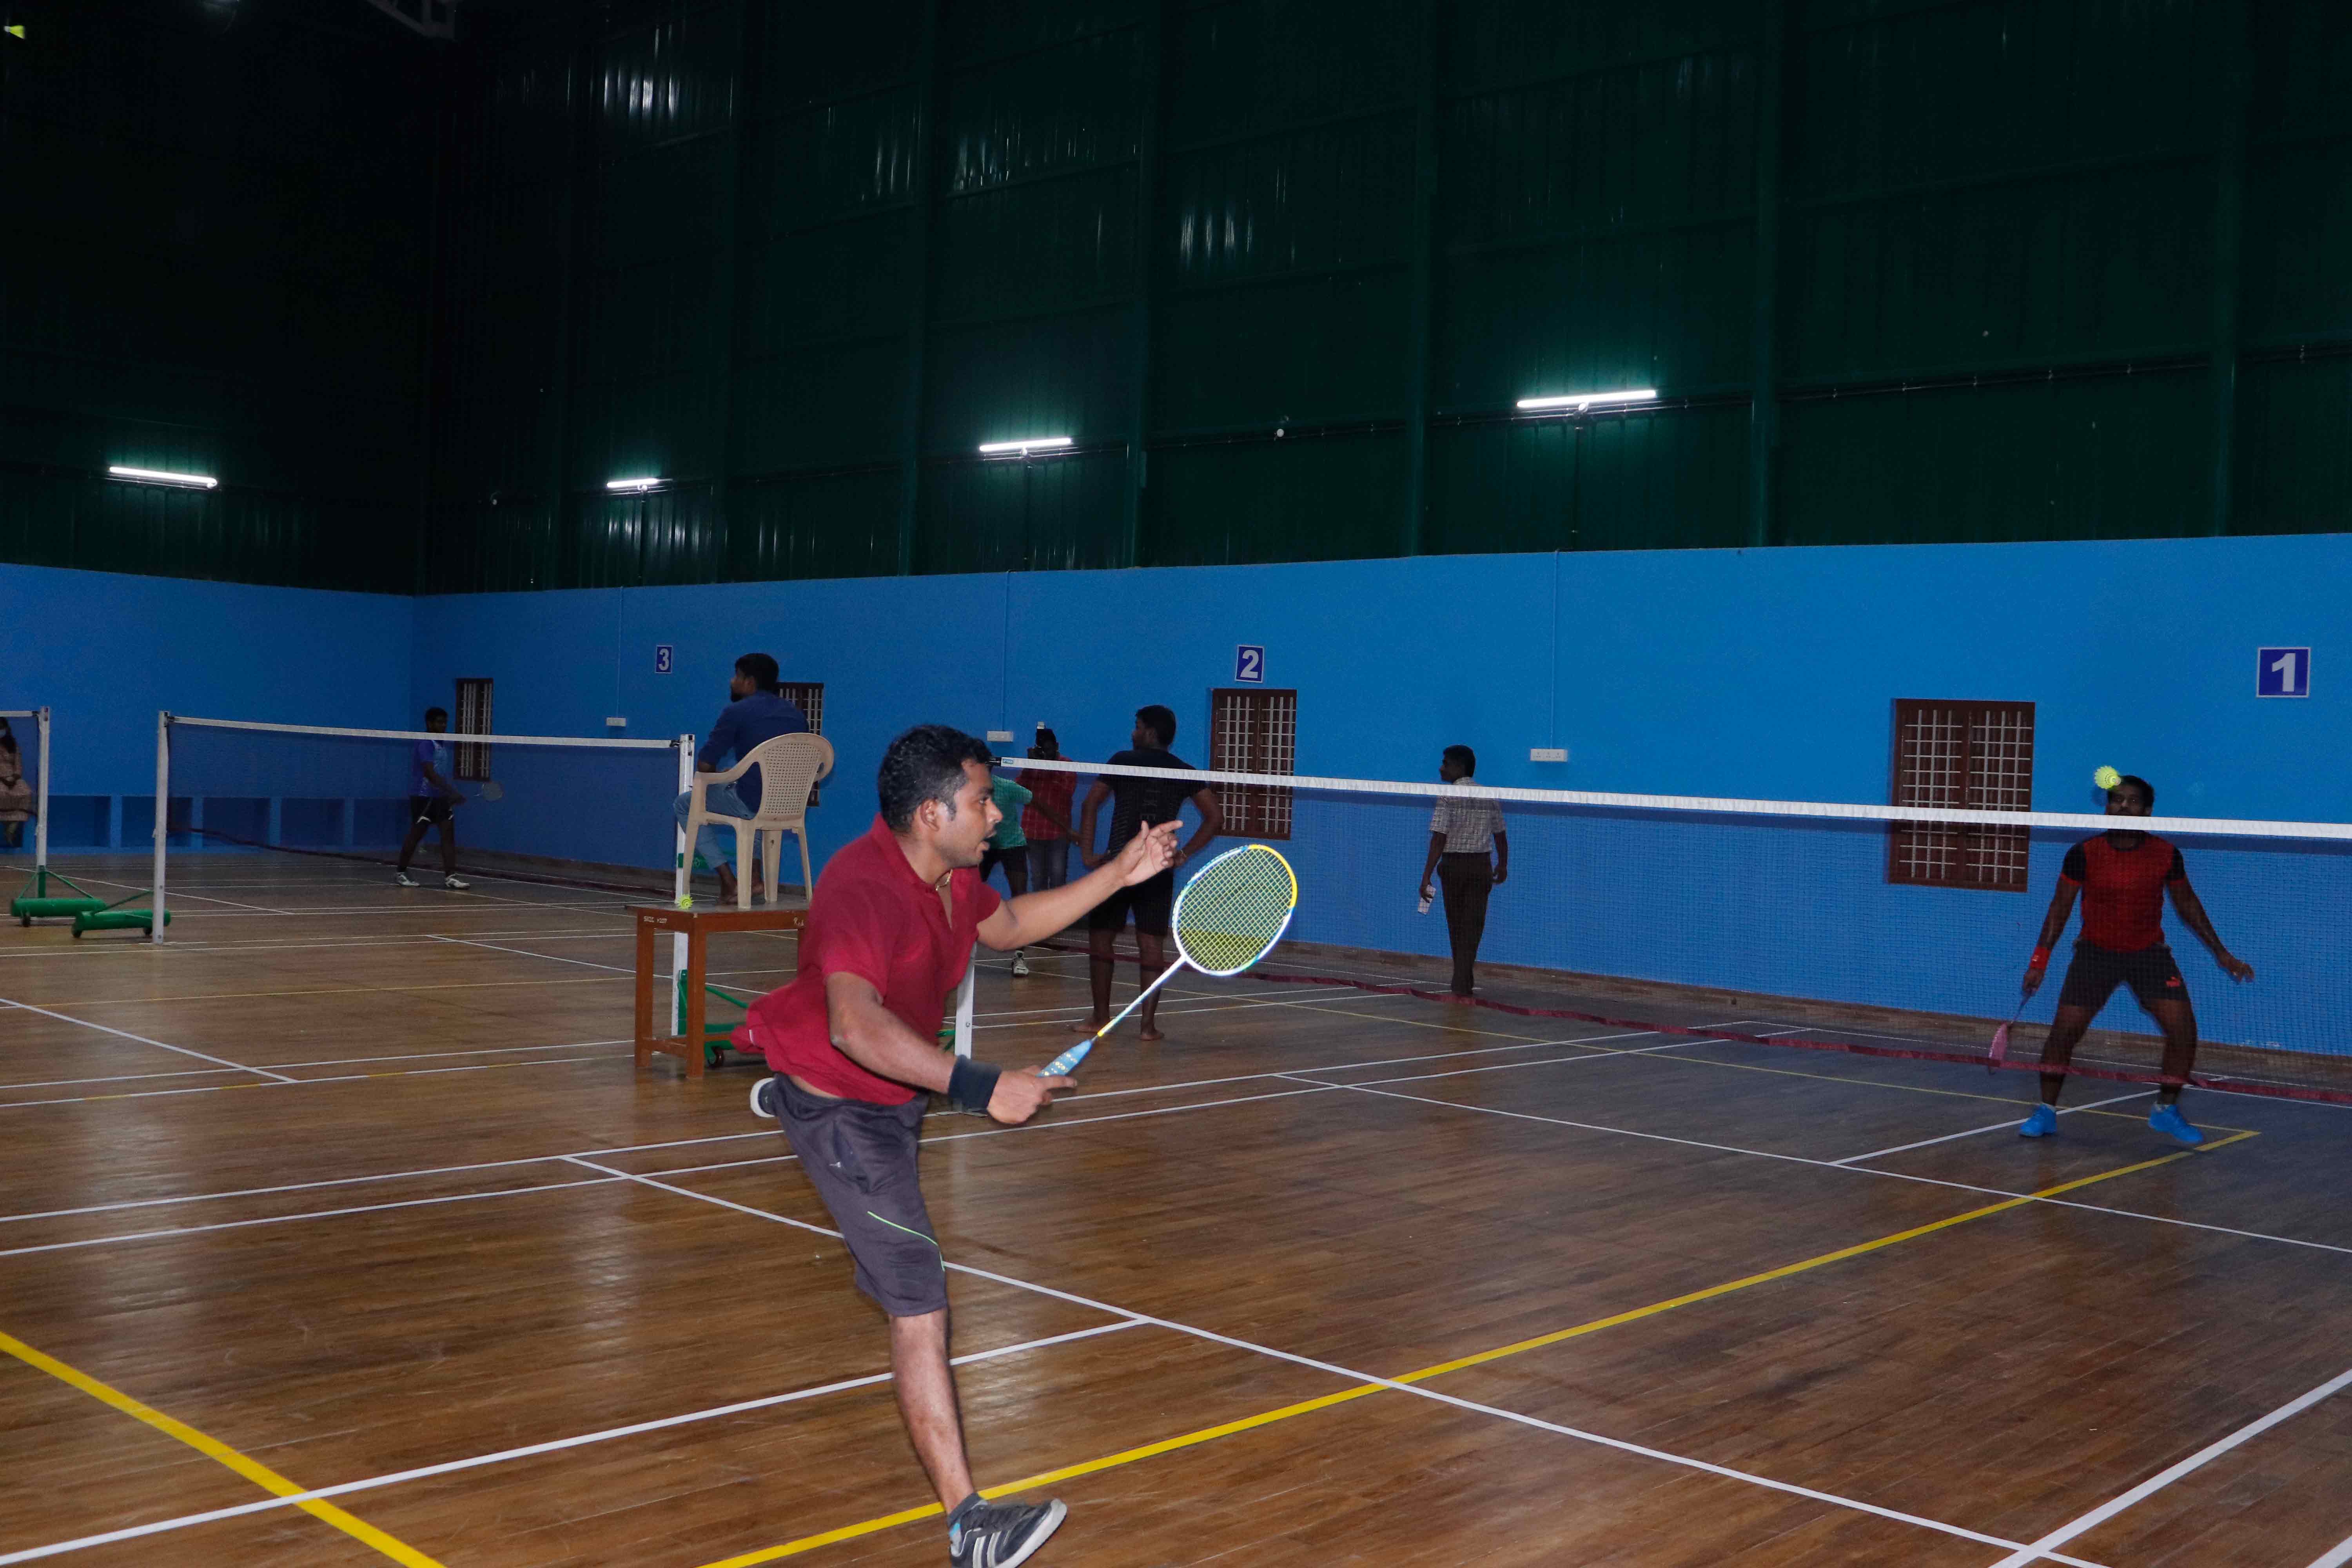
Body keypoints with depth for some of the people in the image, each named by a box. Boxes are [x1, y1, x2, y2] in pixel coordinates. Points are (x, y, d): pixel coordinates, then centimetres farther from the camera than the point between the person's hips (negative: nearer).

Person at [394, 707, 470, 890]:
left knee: (449, 833, -2)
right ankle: (401, 873, 17)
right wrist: (451, 791, -30)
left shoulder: (442, 744, 13)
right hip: (424, 796, -8)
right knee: (416, 834, 1)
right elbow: (430, 774, -25)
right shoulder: (425, 744, -15)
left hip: (440, 797, 8)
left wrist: (451, 793, 17)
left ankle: (450, 876, -6)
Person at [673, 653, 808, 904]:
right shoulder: (796, 713, 12)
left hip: (751, 806, -7)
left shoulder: (737, 712, -6)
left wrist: (715, 780, 16)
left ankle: (728, 882, 7)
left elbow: (704, 764, -8)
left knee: (684, 805, 18)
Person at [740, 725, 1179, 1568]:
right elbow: (855, 1026, -52)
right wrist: (981, 1087, -57)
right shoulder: (863, 889, -36)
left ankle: (783, 1098, 78)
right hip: (840, 1107, -10)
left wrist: (1117, 876, 6)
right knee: (922, 1303, -16)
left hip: (894, 1086, 10)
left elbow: (1006, 926, 14)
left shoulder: (950, 874, -8)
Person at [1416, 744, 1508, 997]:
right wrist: (1503, 865, 30)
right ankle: (1463, 985, -5)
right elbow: (1500, 835, 15)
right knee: (1472, 928, 2)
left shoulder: (1449, 797, -10)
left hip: (1454, 865, -3)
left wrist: (1427, 876, -16)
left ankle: (1463, 983, 25)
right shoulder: (1489, 796, 5)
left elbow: (1439, 839, -16)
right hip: (1482, 866, 3)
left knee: (1457, 928, 13)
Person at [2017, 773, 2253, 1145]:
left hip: (2149, 953, 1)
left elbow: (2187, 904, 8)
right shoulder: (2085, 854, -12)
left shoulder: (2165, 854, -7)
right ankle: (2046, 1112, 7)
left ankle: (2166, 1110, 10)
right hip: (2096, 951, -1)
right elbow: (2060, 906, -4)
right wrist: (2040, 961, -9)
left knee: (2183, 1028, -11)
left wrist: (2221, 953, 8)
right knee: (2064, 1029, -9)